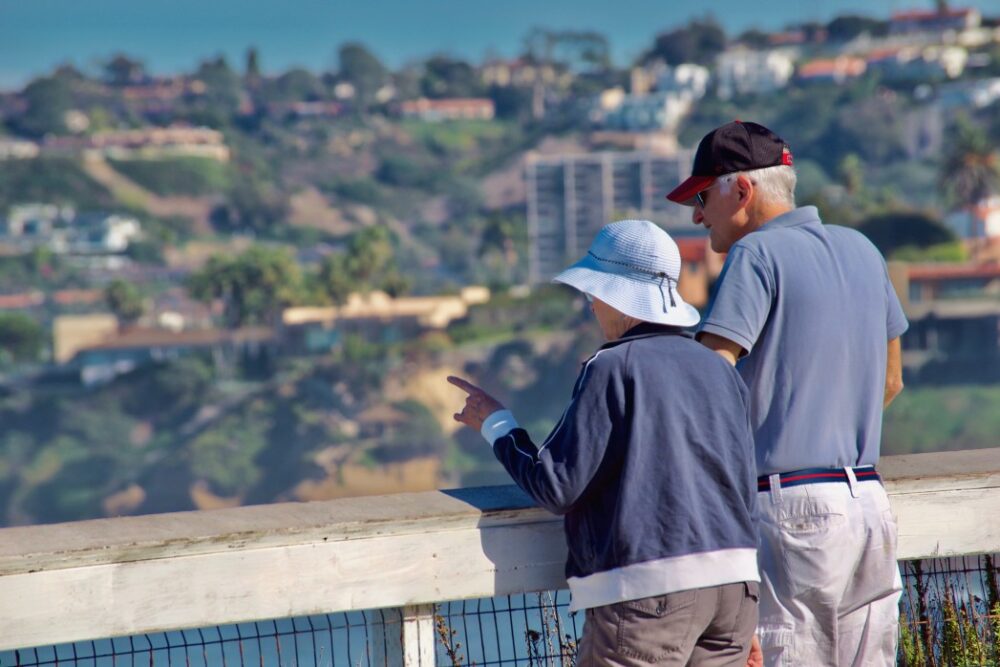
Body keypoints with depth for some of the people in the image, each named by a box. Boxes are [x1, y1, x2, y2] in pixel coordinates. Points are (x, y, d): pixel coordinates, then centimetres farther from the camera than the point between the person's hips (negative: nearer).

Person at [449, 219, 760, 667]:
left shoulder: (613, 368, -7)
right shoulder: (720, 371, 13)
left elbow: (556, 486, -8)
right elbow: (744, 487, 15)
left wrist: (494, 423, 6)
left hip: (651, 585, -7)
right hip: (735, 581, 7)